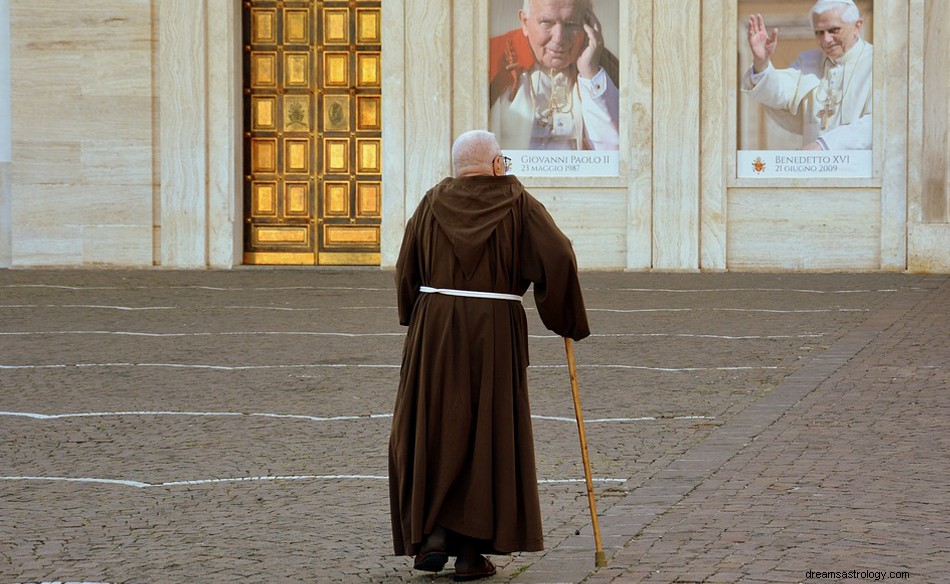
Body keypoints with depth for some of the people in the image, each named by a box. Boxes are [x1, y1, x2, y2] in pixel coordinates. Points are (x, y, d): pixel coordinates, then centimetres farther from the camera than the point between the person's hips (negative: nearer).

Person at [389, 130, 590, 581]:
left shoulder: (433, 203, 7)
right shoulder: (517, 204, 0)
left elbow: (406, 270, 6)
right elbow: (558, 257, -10)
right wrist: (567, 321, 1)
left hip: (434, 329, 2)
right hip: (495, 332, -2)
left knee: (430, 433, 13)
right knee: (487, 438, 6)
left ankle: (431, 535, 2)